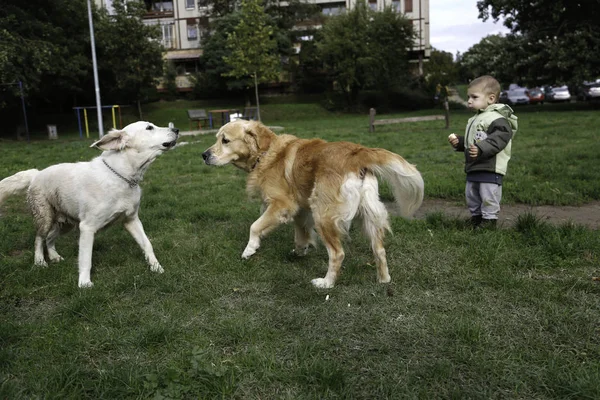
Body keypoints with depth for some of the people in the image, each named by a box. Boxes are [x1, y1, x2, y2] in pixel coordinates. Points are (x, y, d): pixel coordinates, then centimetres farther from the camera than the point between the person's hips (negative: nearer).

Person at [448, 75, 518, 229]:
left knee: (488, 197, -4)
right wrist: (459, 142, 11)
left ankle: (489, 220, 9)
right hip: (473, 168, 10)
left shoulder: (497, 118, -15)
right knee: (471, 196, 18)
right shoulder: (475, 119, 17)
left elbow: (499, 138, -28)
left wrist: (481, 149, -37)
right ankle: (476, 218, 32)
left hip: (490, 169, -10)